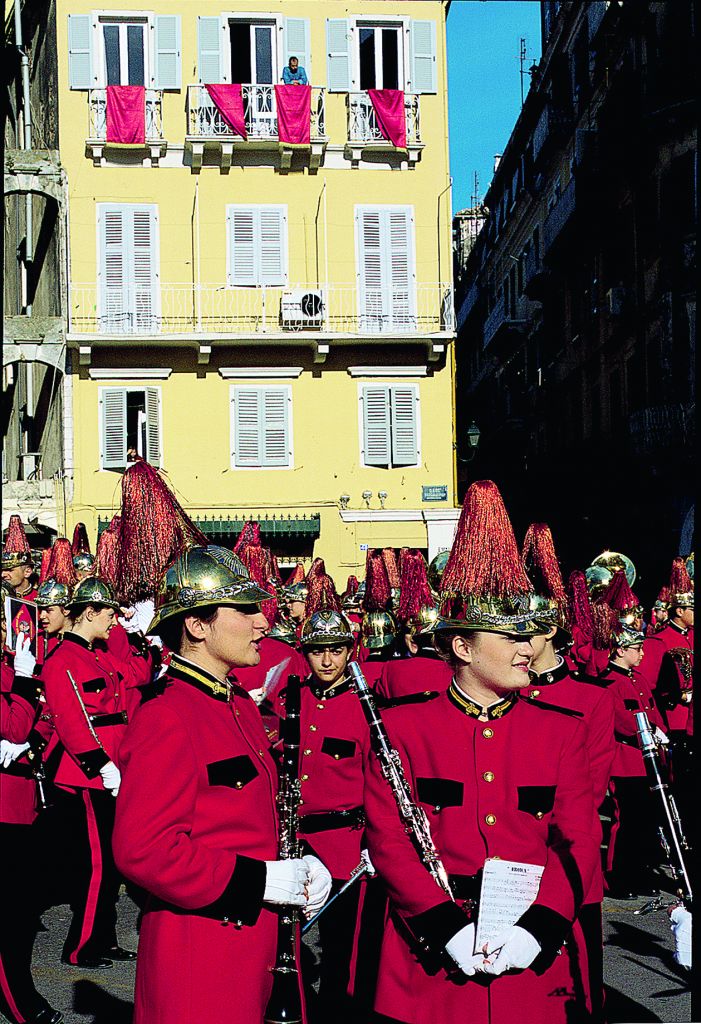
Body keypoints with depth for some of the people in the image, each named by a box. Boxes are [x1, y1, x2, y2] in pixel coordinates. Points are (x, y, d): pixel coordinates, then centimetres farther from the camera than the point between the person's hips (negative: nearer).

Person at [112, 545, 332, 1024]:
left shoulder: (242, 705, 10)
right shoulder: (166, 720, -19)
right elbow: (142, 849, -24)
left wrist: (295, 869, 2)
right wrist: (259, 880, -21)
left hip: (251, 939, 9)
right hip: (200, 950, -9)